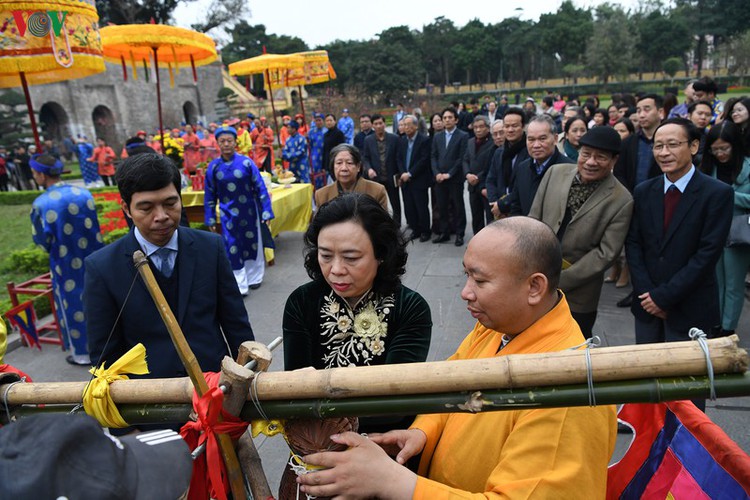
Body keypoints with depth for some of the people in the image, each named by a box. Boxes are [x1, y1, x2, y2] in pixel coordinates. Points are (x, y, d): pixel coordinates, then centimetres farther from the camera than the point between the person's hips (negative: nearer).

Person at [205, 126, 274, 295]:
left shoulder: (246, 162, -8)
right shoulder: (213, 167, -3)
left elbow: (260, 188, -6)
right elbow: (209, 195, 3)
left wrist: (266, 211, -9)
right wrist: (210, 219, 3)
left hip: (249, 211, 0)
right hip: (228, 215, 1)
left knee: (252, 244, 13)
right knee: (232, 249, 1)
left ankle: (254, 278, 32)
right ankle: (240, 286, 9)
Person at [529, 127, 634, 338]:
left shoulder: (622, 200, -13)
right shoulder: (556, 172, -1)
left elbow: (606, 254, -13)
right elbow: (533, 220, 1)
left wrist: (558, 281, -16)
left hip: (577, 293, -3)